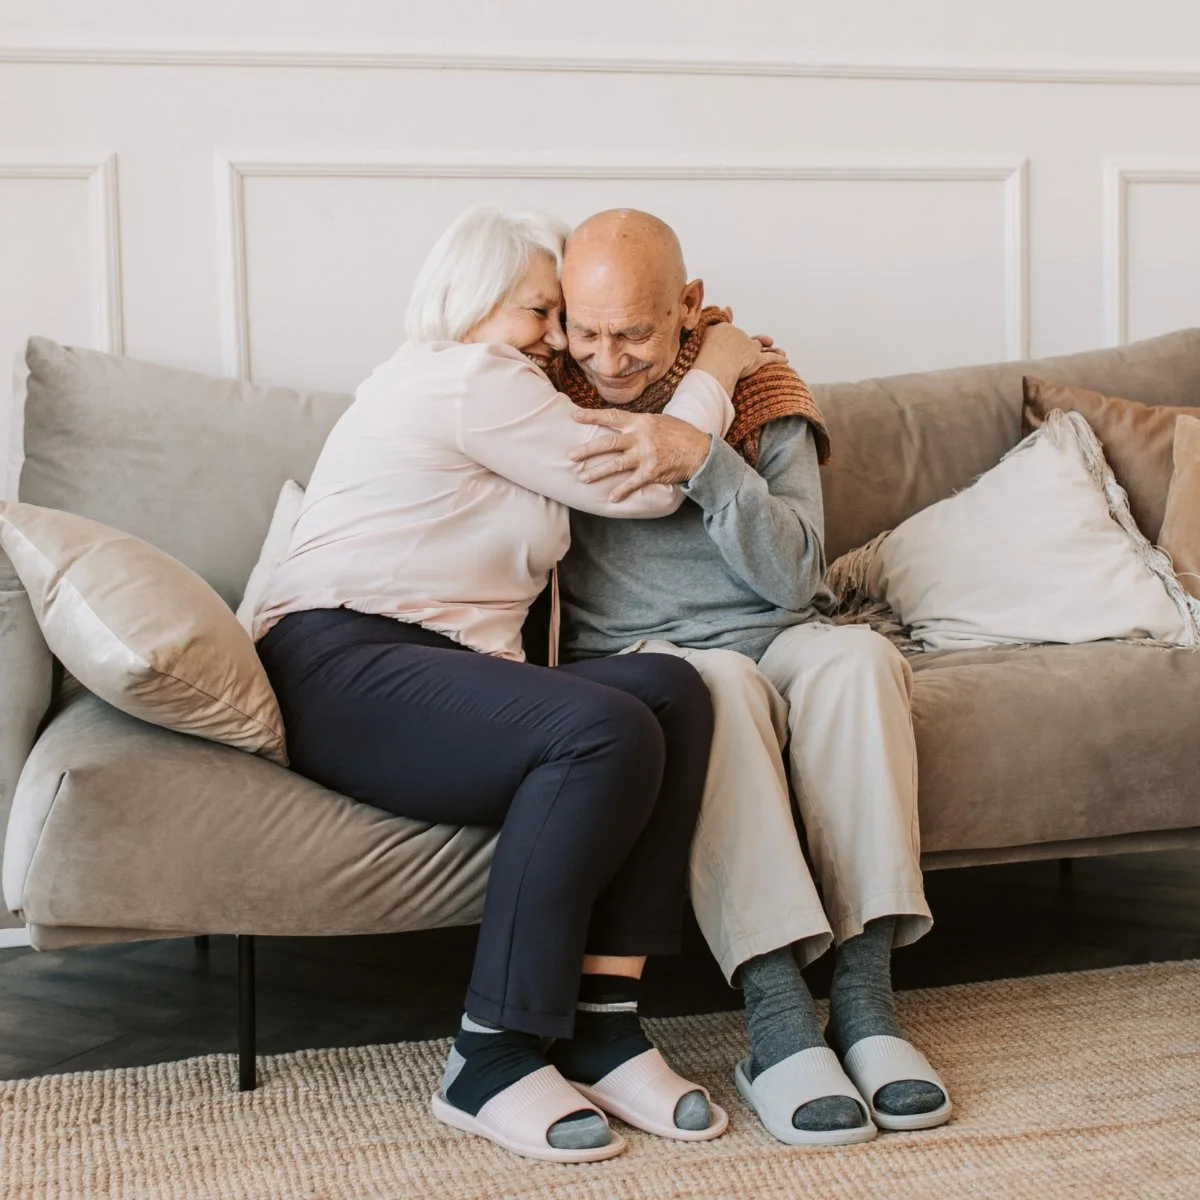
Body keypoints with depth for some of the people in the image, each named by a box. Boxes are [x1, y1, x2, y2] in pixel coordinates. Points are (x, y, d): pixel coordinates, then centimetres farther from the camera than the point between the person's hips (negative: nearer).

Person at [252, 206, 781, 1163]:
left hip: (445, 673, 9)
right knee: (607, 732, -32)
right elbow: (646, 485, -2)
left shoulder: (487, 388, 30)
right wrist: (716, 372, 11)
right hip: (342, 665, -9)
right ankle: (492, 1062, -24)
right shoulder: (468, 379, -2)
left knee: (670, 689, -16)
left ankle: (600, 1025, -20)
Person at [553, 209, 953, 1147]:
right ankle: (778, 1017, -38)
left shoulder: (758, 388, 5)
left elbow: (797, 577, -5)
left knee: (857, 655, -31)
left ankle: (865, 996, -31)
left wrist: (701, 459, -18)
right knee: (715, 680, -36)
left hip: (773, 640, 2)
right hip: (634, 658, -2)